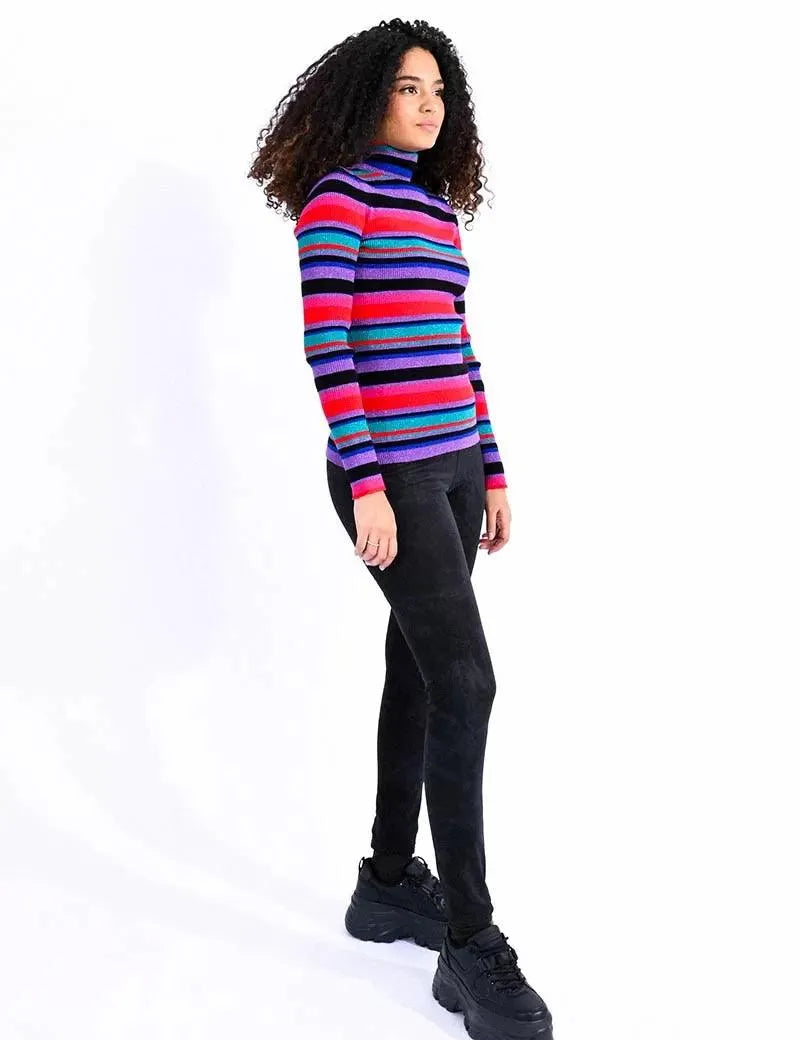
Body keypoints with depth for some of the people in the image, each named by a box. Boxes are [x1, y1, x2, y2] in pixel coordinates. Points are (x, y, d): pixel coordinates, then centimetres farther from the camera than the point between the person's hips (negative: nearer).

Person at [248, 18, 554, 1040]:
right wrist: (367, 486, -21)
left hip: (452, 466, 8)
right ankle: (470, 942, -3)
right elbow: (326, 347, -15)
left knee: (419, 675, 11)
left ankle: (387, 881, 25)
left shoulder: (436, 208, 17)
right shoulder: (335, 197, -7)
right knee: (465, 683, -13)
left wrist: (491, 472, 14)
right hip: (390, 473, -8)